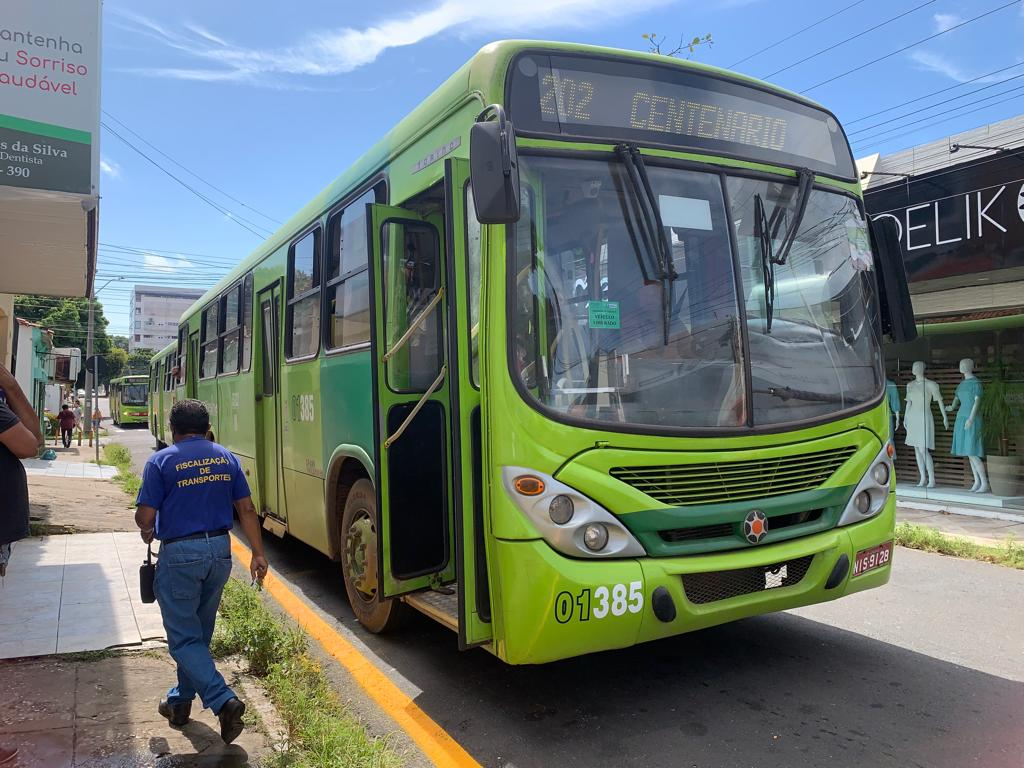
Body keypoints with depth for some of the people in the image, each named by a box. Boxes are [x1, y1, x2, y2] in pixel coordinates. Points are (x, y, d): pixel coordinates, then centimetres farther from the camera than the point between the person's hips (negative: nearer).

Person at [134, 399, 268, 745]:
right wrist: (258, 553, 7)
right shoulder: (226, 458, 5)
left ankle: (224, 700, -13)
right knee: (199, 632, 20)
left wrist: (147, 530, 14)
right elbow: (246, 509, 3)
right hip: (220, 550, 5)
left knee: (184, 638, 3)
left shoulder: (161, 461, -7)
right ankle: (181, 701, 34)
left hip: (180, 554, -5)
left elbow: (145, 516, -10)